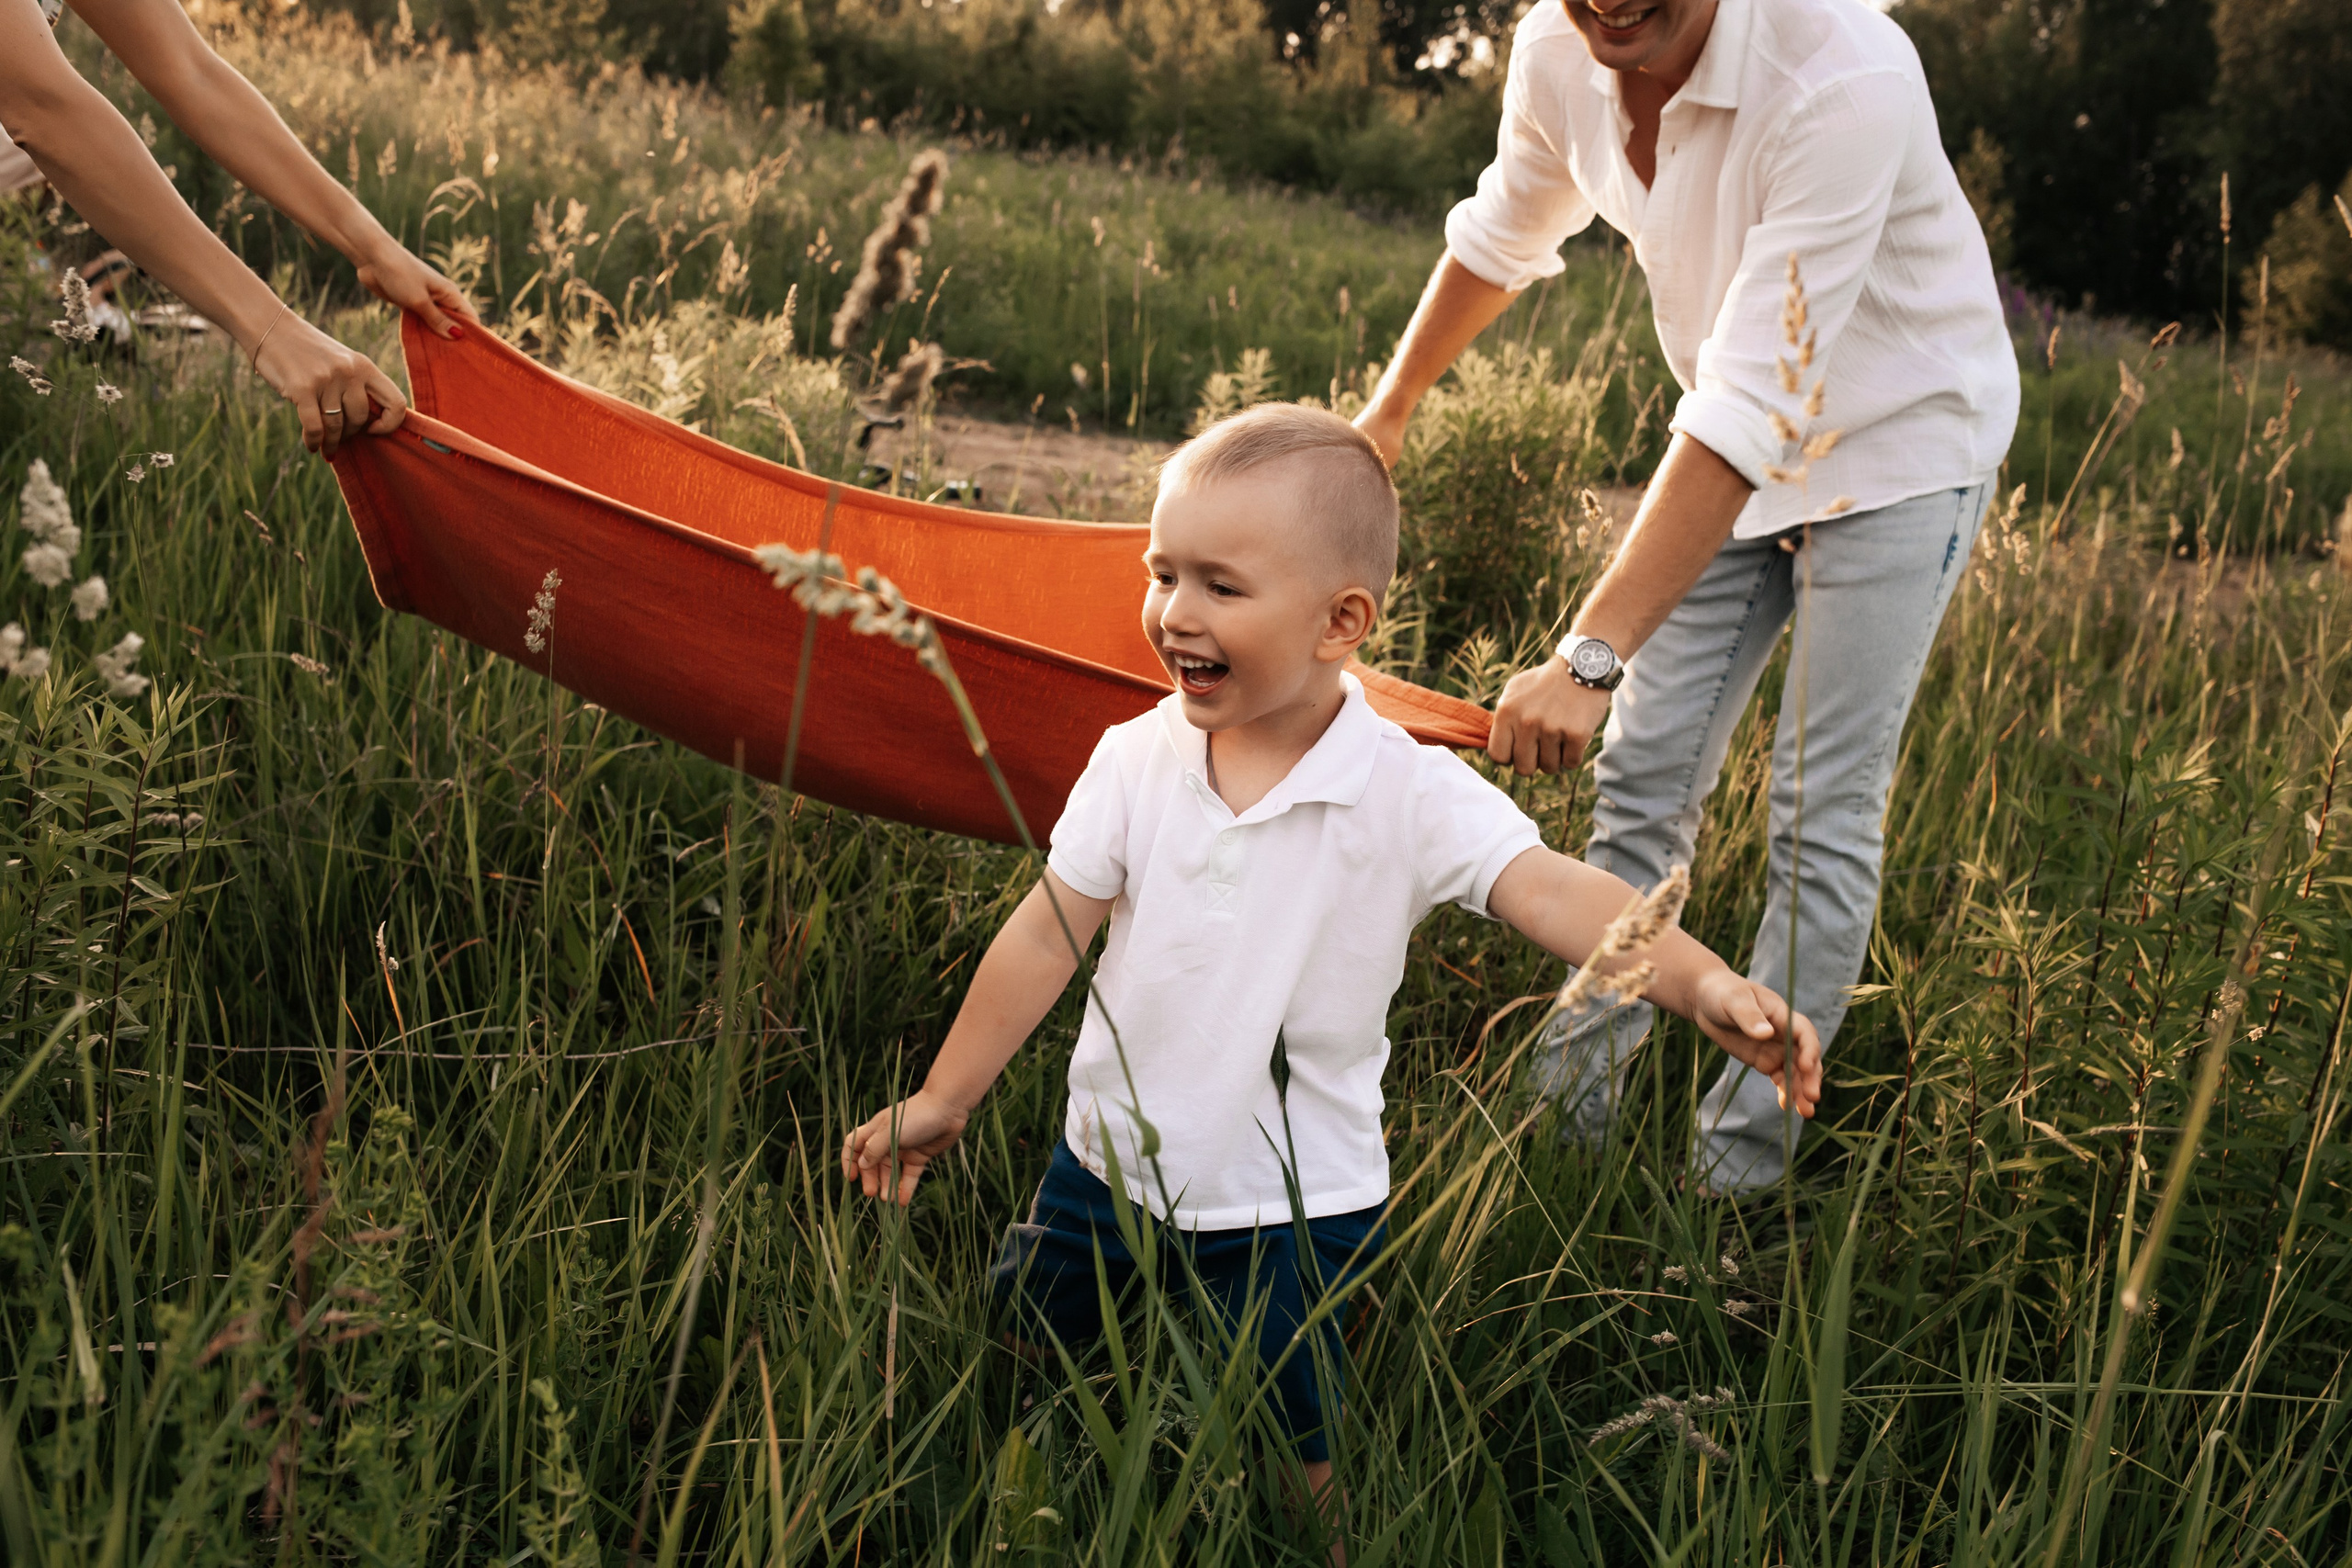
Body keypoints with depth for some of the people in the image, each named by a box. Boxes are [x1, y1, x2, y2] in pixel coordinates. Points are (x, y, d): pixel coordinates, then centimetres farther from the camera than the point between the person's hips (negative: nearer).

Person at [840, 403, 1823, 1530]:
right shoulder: (1136, 761, -9)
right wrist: (944, 1097, 2)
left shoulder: (1408, 793, -20)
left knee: (1289, 1462, 5)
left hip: (1295, 1207, -4)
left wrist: (1699, 981, -47)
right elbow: (1047, 935, -3)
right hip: (1111, 1159, 4)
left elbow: (1551, 892, -30)